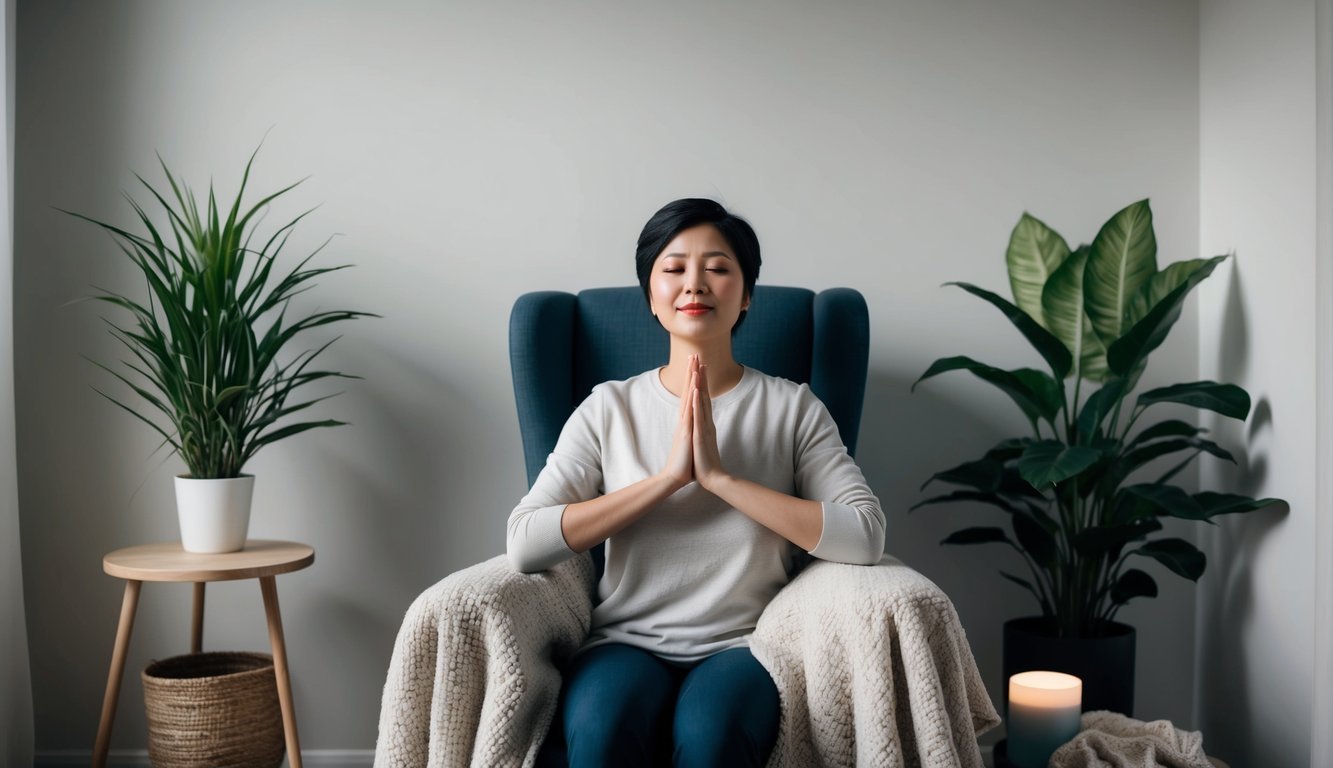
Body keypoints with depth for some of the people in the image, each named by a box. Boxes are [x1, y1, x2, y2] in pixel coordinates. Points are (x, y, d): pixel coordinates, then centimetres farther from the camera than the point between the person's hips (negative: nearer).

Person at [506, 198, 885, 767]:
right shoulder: (609, 407, 6)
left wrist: (719, 475, -15)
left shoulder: (793, 407, 4)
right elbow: (523, 544, -7)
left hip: (745, 645, 0)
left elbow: (865, 536, -11)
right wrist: (668, 476, -14)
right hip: (627, 642, 1)